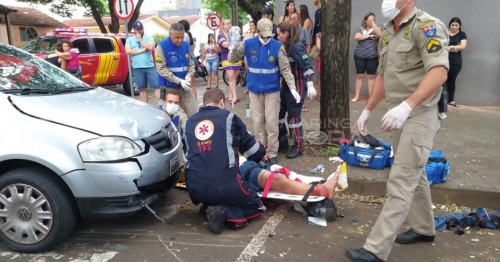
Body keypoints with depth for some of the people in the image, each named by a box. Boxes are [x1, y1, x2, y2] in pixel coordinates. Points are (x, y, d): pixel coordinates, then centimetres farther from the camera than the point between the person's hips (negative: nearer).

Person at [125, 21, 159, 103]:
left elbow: (151, 47, -13)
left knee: (157, 85, -5)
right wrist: (142, 50, -8)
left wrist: (140, 39, -6)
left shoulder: (148, 37, 5)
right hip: (137, 68, 2)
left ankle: (160, 104, -3)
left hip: (150, 67, -1)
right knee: (142, 88, 8)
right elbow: (128, 51, -6)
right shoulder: (130, 40, 9)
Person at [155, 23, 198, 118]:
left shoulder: (186, 45, 6)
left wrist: (189, 76, -10)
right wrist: (179, 81, -22)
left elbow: (191, 64, 12)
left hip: (184, 86, 5)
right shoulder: (161, 46, -10)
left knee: (195, 113, 4)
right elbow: (161, 69, -16)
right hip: (168, 87, -5)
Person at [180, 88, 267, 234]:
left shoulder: (187, 124, 14)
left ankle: (209, 209, 6)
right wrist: (261, 155, 37)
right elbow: (249, 145, 15)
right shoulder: (229, 117, 5)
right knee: (256, 207, 19)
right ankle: (223, 212, -7)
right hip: (225, 184, -4)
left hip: (195, 188, 5)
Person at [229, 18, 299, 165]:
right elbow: (233, 59, 3)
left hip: (272, 91, -2)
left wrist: (292, 88, -17)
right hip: (254, 90, 2)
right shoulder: (248, 44, -4)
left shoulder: (277, 46, -9)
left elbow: (285, 69, -9)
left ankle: (272, 154, 12)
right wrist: (234, 48, -18)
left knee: (271, 123, 1)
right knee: (258, 123, 8)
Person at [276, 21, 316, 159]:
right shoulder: (284, 47, 7)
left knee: (293, 116, 0)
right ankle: (282, 142, 27)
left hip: (296, 87, -8)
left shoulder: (297, 47, -17)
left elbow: (307, 67, -24)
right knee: (278, 113, 12)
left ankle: (298, 146, 15)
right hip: (285, 86, 8)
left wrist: (310, 86, -32)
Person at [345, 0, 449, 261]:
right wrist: (367, 109, 17)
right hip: (398, 115, 8)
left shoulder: (426, 26, -14)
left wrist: (407, 106, -37)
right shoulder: (387, 32, 12)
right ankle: (424, 228, 36)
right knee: (413, 175, 19)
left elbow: (439, 72, -26)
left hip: (419, 115, -8)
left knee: (400, 182, -7)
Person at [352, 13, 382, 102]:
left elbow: (379, 34, -13)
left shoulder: (375, 29, 9)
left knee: (371, 76, 3)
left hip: (372, 57, 0)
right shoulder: (360, 29, 10)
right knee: (359, 75, 4)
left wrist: (373, 23, -9)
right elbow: (356, 37, -9)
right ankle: (357, 96, 8)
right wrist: (369, 36, -9)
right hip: (359, 56, 0)